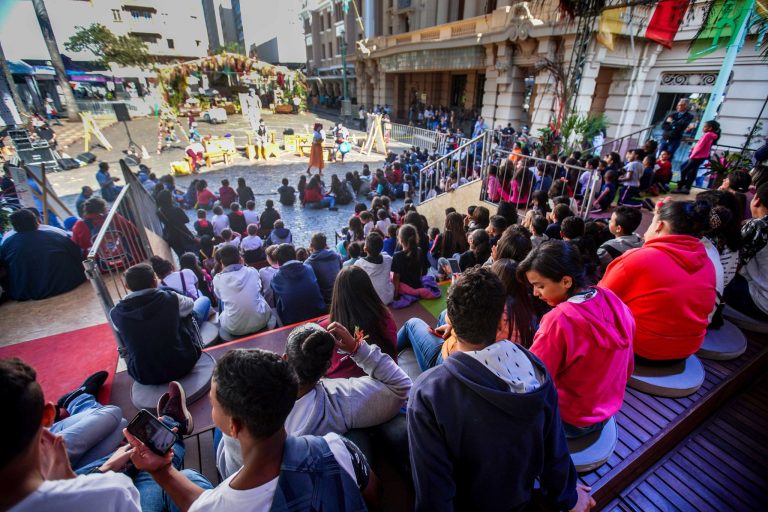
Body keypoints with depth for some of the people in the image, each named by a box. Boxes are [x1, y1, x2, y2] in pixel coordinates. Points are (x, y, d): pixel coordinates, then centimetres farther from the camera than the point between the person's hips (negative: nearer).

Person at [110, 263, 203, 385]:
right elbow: (190, 304, 10)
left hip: (145, 377, 2)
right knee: (187, 316, 18)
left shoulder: (115, 313, -9)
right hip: (183, 364, -1)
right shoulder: (170, 298, -14)